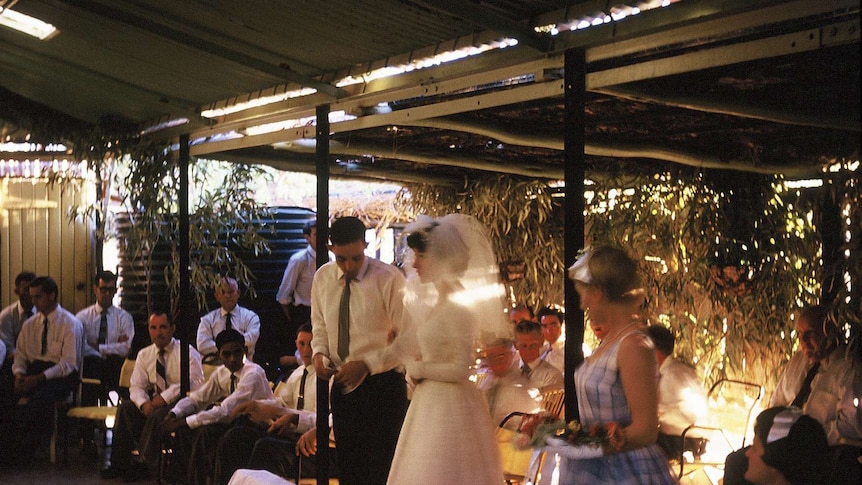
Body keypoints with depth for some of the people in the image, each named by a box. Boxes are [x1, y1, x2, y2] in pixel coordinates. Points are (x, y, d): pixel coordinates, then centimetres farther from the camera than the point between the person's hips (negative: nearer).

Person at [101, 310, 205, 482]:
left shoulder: (187, 352, -6)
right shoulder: (144, 355, 11)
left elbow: (195, 382, -19)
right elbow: (136, 386, 5)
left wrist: (166, 396, -26)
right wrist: (144, 403, -18)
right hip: (156, 402, 6)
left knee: (157, 415, -34)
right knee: (126, 408, -19)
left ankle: (147, 465, -20)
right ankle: (120, 463, -15)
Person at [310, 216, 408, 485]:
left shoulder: (389, 278, -13)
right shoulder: (323, 277, 4)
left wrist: (367, 364, -22)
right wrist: (319, 352, -4)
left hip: (382, 386, -5)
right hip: (343, 385, 6)